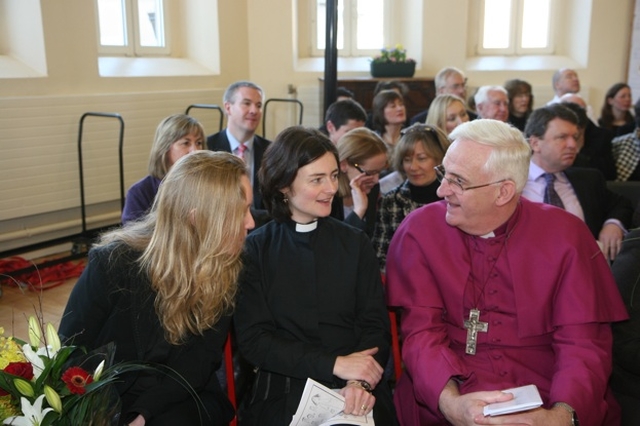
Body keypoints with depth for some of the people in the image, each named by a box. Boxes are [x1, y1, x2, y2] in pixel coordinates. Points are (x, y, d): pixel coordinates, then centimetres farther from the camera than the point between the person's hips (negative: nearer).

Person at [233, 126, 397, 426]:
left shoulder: (356, 243, 9)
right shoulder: (253, 250, 1)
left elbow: (375, 325, 4)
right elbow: (252, 339, -5)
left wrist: (361, 381, -16)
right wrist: (334, 364, -14)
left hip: (356, 393, 2)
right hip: (283, 394, -2)